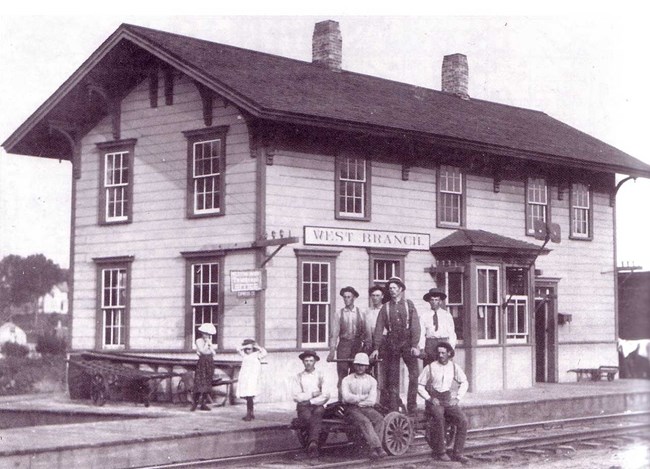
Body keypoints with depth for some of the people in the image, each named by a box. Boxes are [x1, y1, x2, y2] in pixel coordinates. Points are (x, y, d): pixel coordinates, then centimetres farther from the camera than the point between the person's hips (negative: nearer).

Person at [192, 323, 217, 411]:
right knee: (199, 383, -12)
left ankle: (203, 404, 8)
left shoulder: (209, 342, 14)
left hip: (210, 364, 6)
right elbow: (203, 351, -15)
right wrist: (206, 343, -9)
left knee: (207, 384, 4)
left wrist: (210, 344, -1)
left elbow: (214, 353, 6)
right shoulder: (199, 341, -2)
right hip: (202, 363, -6)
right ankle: (194, 403, -8)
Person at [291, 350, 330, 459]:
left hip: (318, 406, -1)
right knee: (308, 416, -33)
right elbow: (296, 397, 1)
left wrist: (310, 402, -8)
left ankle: (312, 444, -44)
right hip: (303, 407, 1)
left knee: (317, 413, -35)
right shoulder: (298, 377, 15)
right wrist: (312, 394, -6)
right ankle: (314, 444, -29)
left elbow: (326, 396, 1)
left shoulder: (321, 375, 13)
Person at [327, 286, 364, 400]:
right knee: (342, 375, -4)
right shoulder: (338, 314, 7)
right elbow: (334, 333, 2)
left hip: (357, 347, 0)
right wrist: (332, 351, -6)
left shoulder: (360, 314, 7)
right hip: (343, 346, 0)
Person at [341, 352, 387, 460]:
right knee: (364, 422, -33)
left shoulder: (371, 380, 13)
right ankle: (377, 447, -42)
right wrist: (364, 397, -5)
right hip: (351, 410, -2)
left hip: (367, 408, 2)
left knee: (379, 419, -29)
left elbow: (372, 401, 1)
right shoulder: (347, 380, 8)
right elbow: (347, 397, -9)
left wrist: (356, 401, -3)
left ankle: (373, 450, -35)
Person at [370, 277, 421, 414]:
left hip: (407, 342, -1)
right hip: (391, 344, 1)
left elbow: (415, 326, 1)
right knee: (392, 376, 1)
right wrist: (376, 348, -1)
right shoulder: (385, 308, 10)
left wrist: (415, 345, -9)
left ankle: (412, 407, -5)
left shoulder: (409, 305, 7)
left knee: (414, 373, -10)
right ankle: (393, 408, 5)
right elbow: (379, 329, 7)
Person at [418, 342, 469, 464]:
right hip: (434, 401, -3)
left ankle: (457, 453, -18)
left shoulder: (454, 367, 7)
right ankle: (439, 452, -23)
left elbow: (464, 383, 19)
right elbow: (419, 385, 2)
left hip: (449, 401, 3)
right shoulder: (430, 367, -2)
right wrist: (430, 398, -10)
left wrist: (457, 398, 6)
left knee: (463, 420, -23)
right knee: (439, 418, -36)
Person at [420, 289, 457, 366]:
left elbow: (452, 333, 8)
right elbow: (421, 334, 5)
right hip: (429, 344, 0)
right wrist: (422, 349, -4)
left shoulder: (447, 315, 10)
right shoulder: (424, 316, 9)